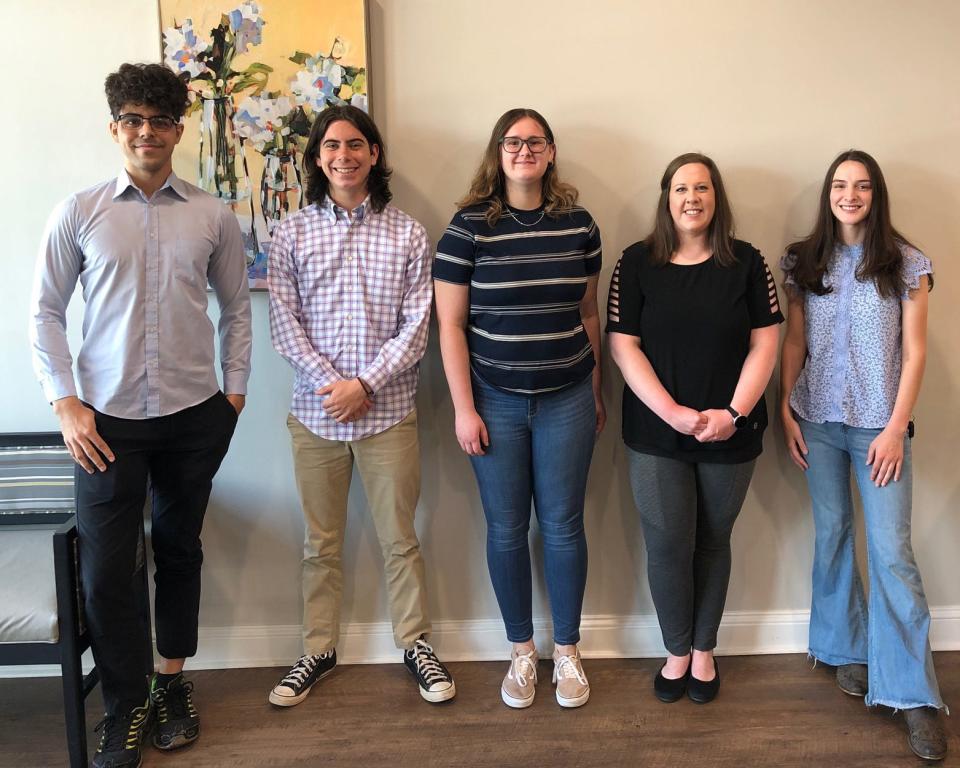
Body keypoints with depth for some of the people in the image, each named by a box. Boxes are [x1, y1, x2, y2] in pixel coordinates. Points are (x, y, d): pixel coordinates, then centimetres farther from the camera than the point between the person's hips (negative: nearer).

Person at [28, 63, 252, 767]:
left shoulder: (213, 216, 3)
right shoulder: (79, 214, 1)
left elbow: (236, 308, 10)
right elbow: (46, 313, 3)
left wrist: (235, 391, 5)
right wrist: (66, 403, -5)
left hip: (194, 415, 1)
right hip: (108, 418, -1)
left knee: (180, 551, 13)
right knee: (105, 568, 0)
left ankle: (172, 684, 32)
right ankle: (127, 706, 19)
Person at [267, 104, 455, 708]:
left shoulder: (407, 233, 1)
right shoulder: (292, 234, 3)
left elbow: (417, 324, -4)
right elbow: (284, 323, -2)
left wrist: (365, 384, -12)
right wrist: (332, 383, -12)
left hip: (388, 411, -1)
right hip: (316, 412, 1)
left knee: (400, 538, 9)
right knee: (321, 543, 13)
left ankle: (417, 643, 27)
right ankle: (319, 651, 29)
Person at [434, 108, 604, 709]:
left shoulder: (578, 224, 3)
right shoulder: (470, 226, -4)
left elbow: (589, 313, 10)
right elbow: (450, 324, -4)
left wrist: (596, 390, 12)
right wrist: (464, 408, -7)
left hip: (567, 399, 1)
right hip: (495, 400, -1)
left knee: (563, 525, 8)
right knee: (506, 529, 8)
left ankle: (567, 650, 26)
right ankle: (522, 651, 27)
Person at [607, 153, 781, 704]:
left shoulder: (746, 262, 2)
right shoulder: (637, 263, -1)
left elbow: (764, 343, 0)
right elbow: (624, 346, -5)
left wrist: (733, 413, -12)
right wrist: (673, 413, -14)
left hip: (732, 434, 1)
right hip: (656, 434, -1)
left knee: (713, 542, 12)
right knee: (667, 545, 1)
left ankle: (704, 650, 30)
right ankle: (677, 651, 23)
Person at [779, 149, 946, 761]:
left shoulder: (907, 264, -1)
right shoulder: (804, 261, 6)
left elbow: (915, 351, -3)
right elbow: (794, 341, 8)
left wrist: (895, 427, -9)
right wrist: (785, 411, 1)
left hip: (879, 424, -2)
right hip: (818, 421, 3)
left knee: (892, 552, -5)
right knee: (833, 535, 10)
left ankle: (913, 694, 2)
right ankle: (849, 650, 28)